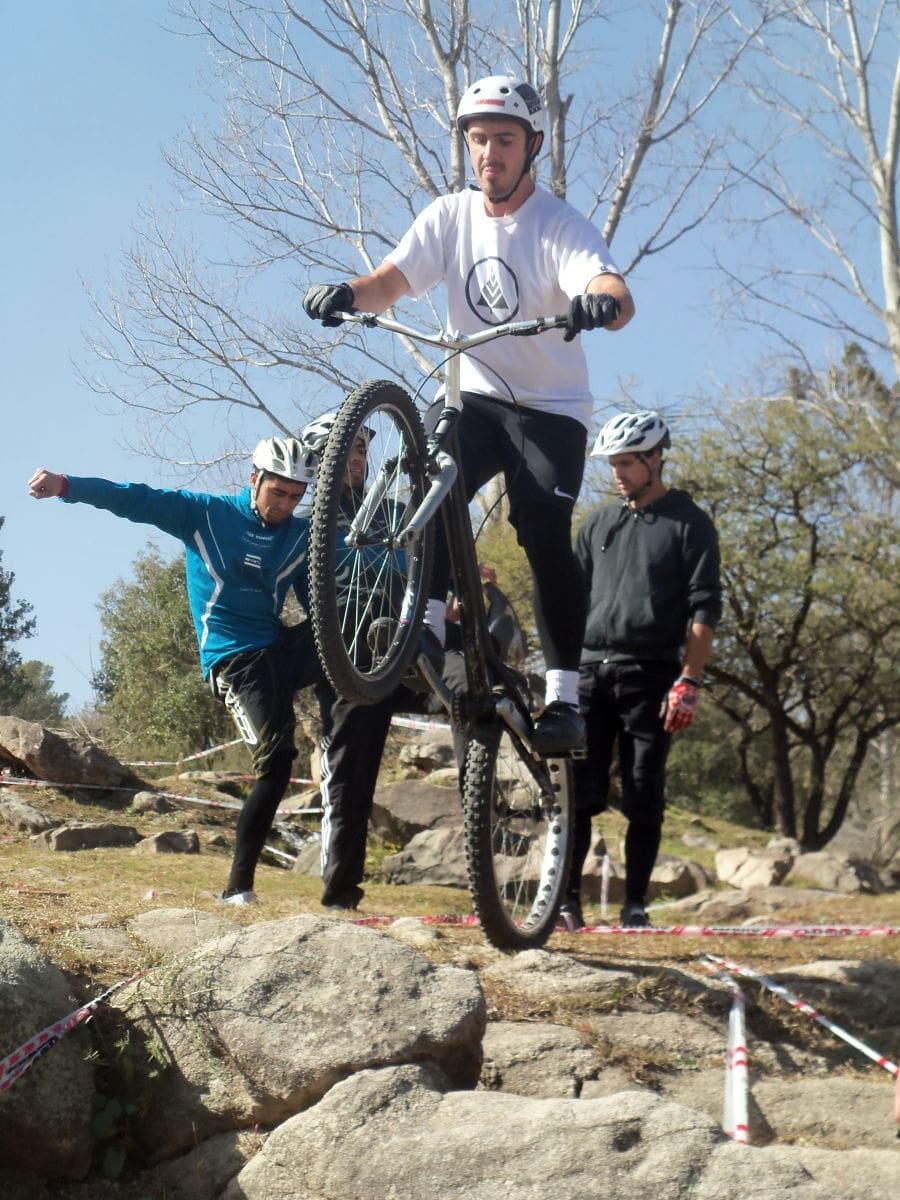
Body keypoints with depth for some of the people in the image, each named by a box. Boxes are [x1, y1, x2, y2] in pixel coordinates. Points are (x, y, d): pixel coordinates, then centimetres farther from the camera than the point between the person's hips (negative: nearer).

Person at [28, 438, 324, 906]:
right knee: (276, 761, -17)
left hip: (284, 649, 4)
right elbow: (138, 500, -9)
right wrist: (66, 485, -23)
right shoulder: (205, 514, -1)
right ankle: (239, 887, -9)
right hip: (235, 659, -4)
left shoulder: (303, 536, 8)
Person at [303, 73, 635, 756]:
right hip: (474, 395, 3)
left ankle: (564, 698, -12)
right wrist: (347, 295, -37)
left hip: (551, 406, -3)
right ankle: (429, 621, -22)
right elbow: (393, 279, -14)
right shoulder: (451, 216, -1)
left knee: (544, 536, -17)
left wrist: (601, 304, -56)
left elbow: (618, 296, -31)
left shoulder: (560, 226, -13)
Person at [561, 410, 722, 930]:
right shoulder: (600, 523, 17)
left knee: (644, 798, 0)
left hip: (650, 674, -3)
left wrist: (690, 681, -12)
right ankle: (566, 896, 3)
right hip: (591, 671, 3)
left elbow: (704, 609, -3)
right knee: (578, 790, -3)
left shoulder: (689, 523, 4)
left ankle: (635, 905, 7)